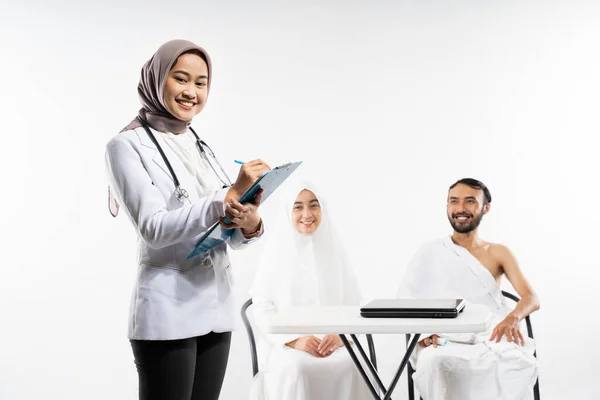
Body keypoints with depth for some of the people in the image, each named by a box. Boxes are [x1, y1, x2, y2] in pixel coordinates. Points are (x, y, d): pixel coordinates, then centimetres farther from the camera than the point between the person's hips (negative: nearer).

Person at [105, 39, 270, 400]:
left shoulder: (202, 149, 12)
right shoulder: (128, 145, -6)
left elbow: (233, 237, 10)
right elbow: (154, 229, -18)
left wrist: (251, 223, -13)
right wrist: (231, 194, -22)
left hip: (218, 307, 6)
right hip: (167, 313, -6)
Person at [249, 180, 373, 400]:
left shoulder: (335, 251, 9)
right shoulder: (276, 252, 3)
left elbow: (353, 305, 8)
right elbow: (262, 309, -1)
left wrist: (341, 336, -13)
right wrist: (294, 340, -16)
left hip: (334, 345, 2)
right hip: (286, 347, -2)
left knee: (352, 367, -30)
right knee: (298, 369, -34)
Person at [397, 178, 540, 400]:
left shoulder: (498, 253, 11)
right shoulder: (431, 252, 8)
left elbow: (531, 298, 0)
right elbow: (405, 299, 2)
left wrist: (513, 317, -23)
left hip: (491, 339, 1)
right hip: (446, 342, 0)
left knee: (522, 363, -32)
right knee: (432, 362, -34)